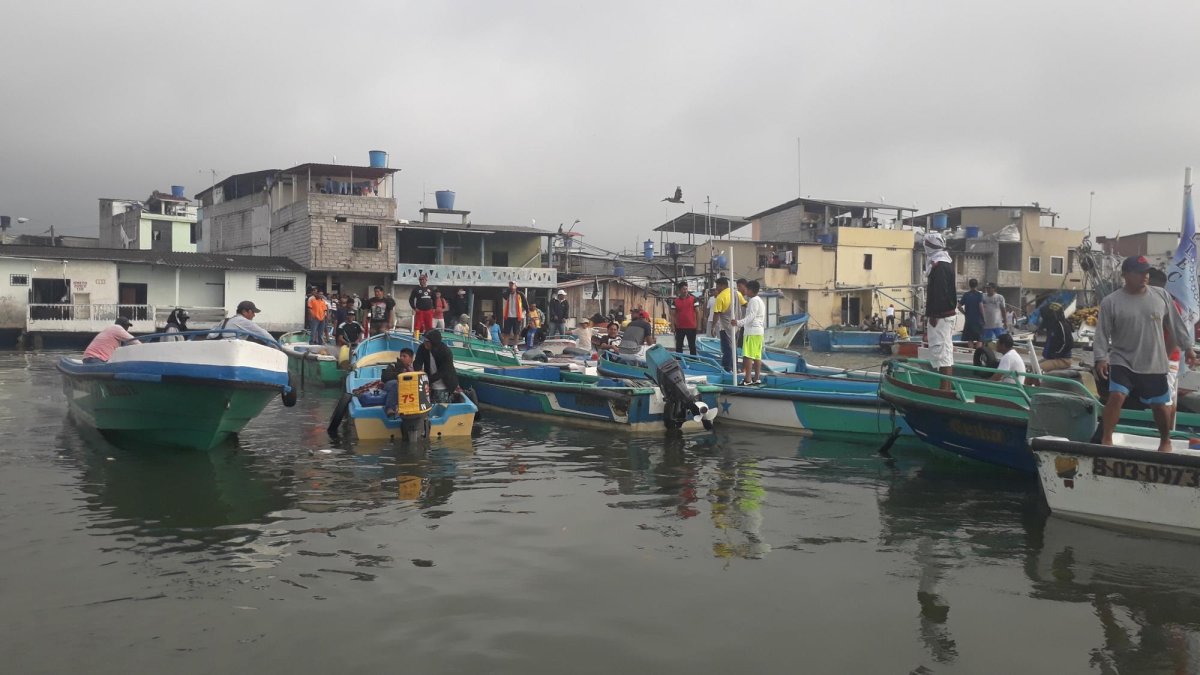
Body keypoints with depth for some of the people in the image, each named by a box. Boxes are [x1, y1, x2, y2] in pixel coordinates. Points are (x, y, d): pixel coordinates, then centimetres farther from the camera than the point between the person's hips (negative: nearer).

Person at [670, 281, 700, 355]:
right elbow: (673, 314, 3)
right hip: (679, 327, 1)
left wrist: (698, 324, -2)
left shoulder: (693, 299, 0)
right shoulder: (675, 301, 3)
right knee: (679, 346, 9)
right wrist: (672, 325, -5)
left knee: (692, 346, 5)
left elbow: (697, 312, 2)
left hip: (691, 327, -1)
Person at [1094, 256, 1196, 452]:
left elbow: (1175, 324, 10)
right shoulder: (1111, 302, -8)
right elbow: (1102, 332, -7)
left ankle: (1165, 441, 35)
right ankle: (1106, 440, -11)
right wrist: (1101, 358, -15)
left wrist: (1187, 348, 12)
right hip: (1122, 361, -2)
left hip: (1154, 364, 2)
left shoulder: (1161, 296, 0)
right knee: (1116, 396, -21)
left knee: (1159, 404, 11)